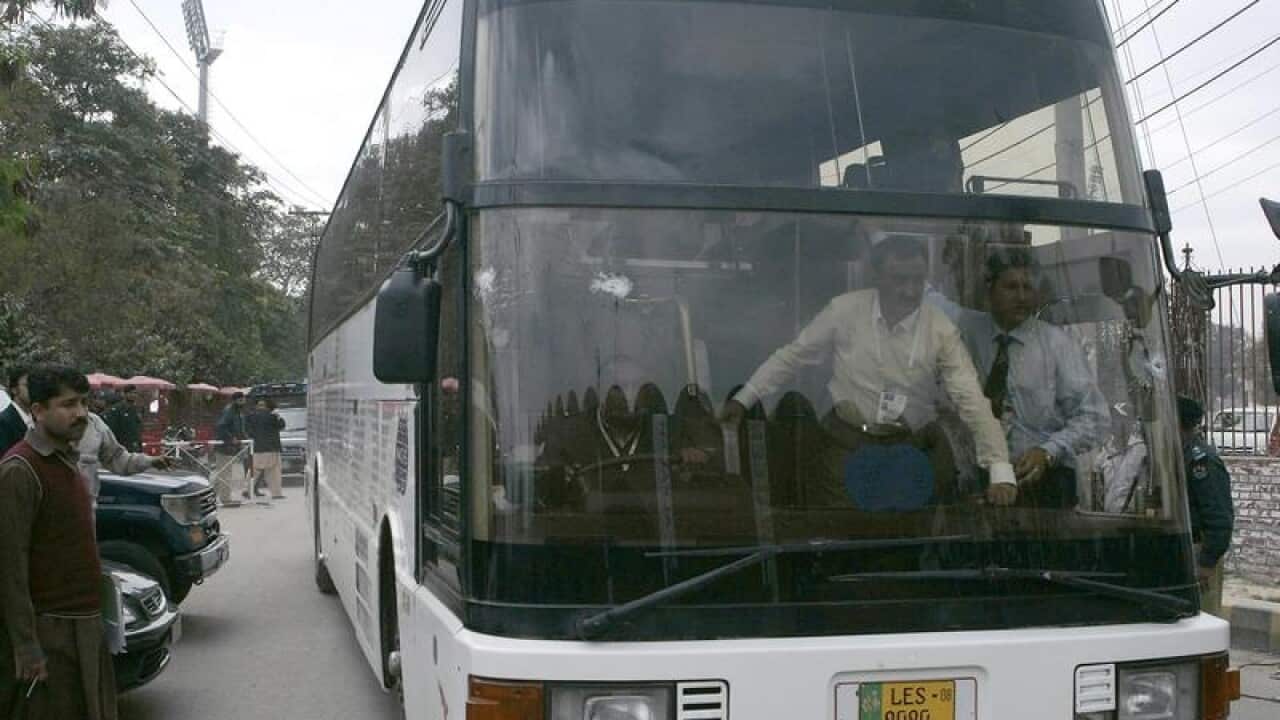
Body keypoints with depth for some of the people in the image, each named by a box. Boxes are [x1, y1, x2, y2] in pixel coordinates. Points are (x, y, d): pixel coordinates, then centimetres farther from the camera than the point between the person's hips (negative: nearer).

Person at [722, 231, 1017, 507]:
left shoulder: (942, 331, -9)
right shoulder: (844, 310, -8)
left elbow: (972, 402, -14)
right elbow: (794, 355, 4)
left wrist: (1001, 473, -23)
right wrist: (743, 399, 6)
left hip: (913, 449, 0)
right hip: (848, 444, 0)